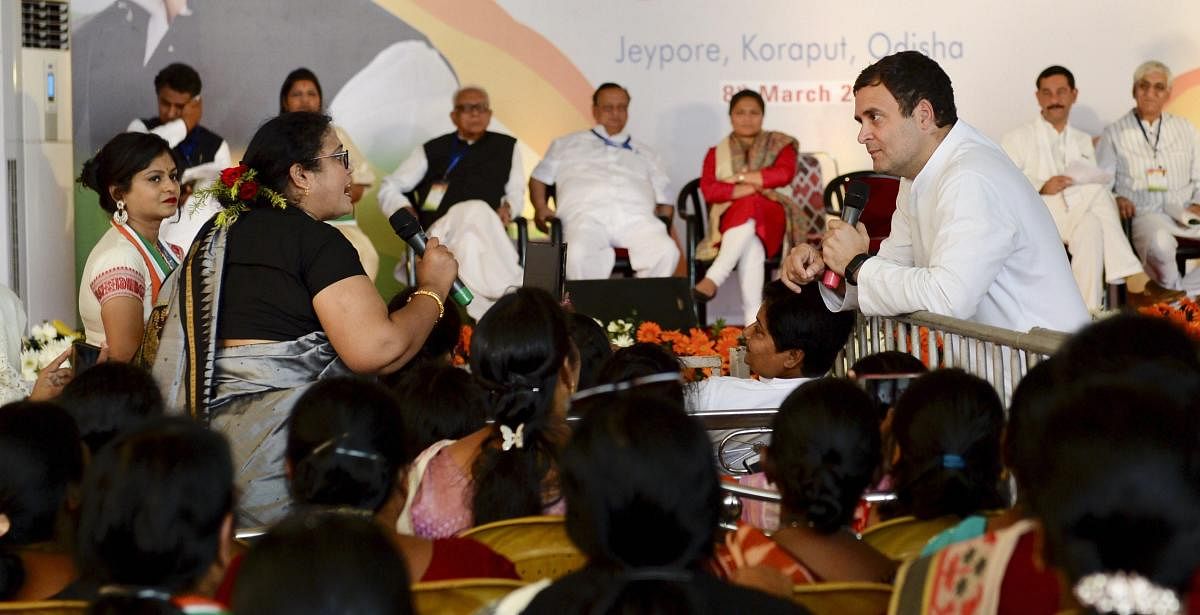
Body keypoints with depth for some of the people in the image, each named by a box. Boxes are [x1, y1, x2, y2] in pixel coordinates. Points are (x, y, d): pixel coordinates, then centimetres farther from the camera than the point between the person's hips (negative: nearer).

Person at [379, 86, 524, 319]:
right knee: (475, 211, -37)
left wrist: (507, 208, 0)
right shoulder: (433, 150, 24)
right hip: (439, 231, -1)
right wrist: (403, 210, -2)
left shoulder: (507, 147, 28)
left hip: (489, 229, 1)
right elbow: (389, 188, 21)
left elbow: (516, 192, 25)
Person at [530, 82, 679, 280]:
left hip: (635, 216, 2)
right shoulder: (567, 145, 32)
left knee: (667, 252, -33)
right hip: (587, 215, -2)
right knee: (580, 254, -40)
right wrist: (541, 207, 7)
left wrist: (665, 216, 6)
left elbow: (664, 200, 29)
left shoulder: (644, 153, 35)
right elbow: (538, 178, 28)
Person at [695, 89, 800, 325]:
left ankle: (713, 278, -50)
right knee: (751, 244, -38)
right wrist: (754, 186, -11)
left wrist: (740, 178, -4)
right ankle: (752, 316, -52)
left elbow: (784, 174, -4)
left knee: (750, 207, -38)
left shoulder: (779, 145, 18)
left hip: (770, 219, 0)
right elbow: (708, 191, 0)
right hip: (730, 220, 1)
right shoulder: (716, 153, 19)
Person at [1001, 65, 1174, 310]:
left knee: (1091, 226, -34)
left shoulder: (1084, 141, 26)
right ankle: (1134, 281, -33)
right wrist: (1042, 187, -18)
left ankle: (1089, 312, -44)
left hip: (1076, 219, 4)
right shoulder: (1018, 139, 12)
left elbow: (1099, 181, 17)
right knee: (1098, 193, -30)